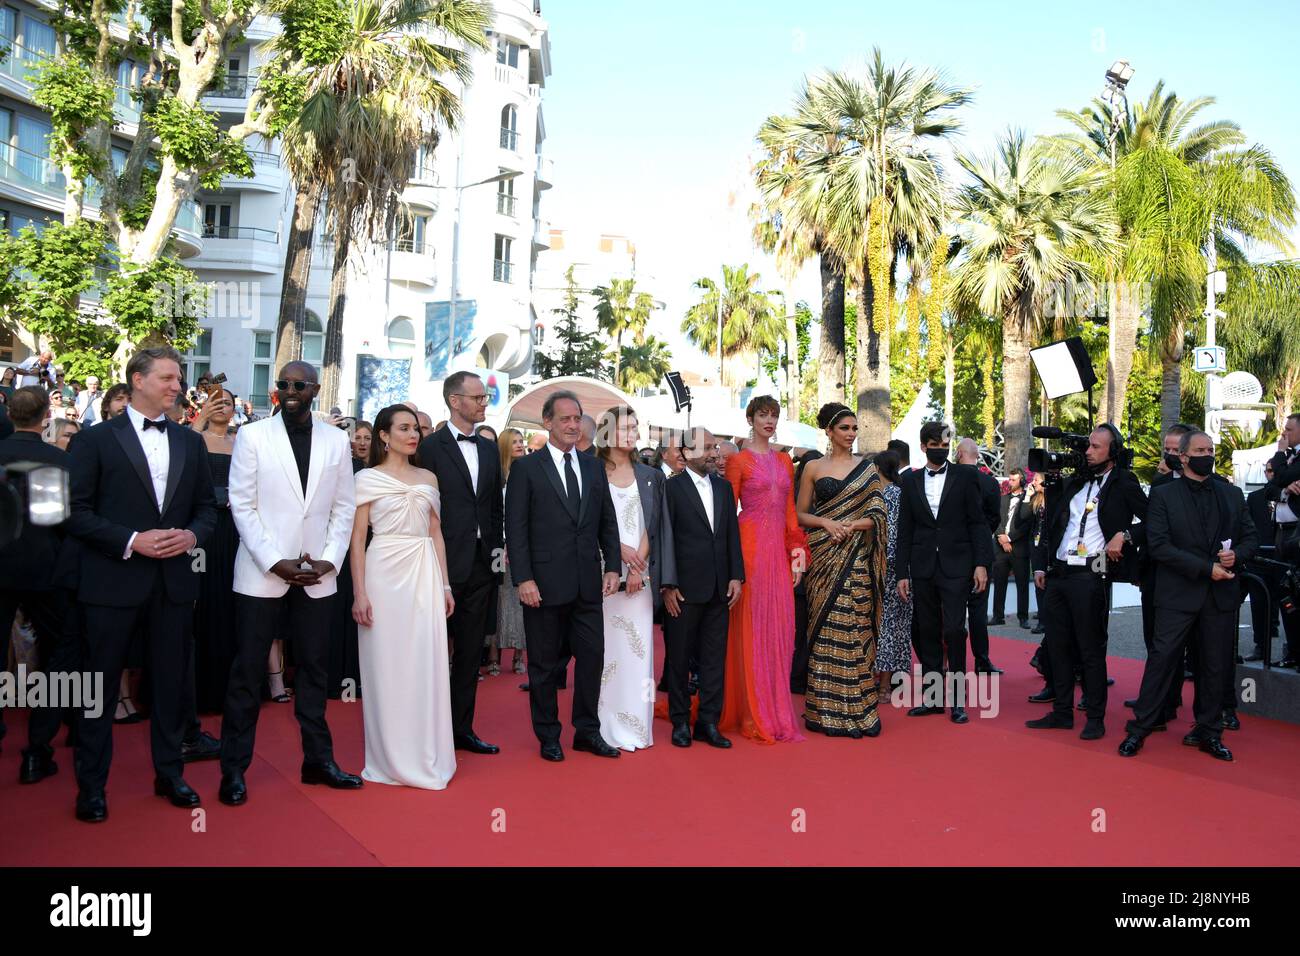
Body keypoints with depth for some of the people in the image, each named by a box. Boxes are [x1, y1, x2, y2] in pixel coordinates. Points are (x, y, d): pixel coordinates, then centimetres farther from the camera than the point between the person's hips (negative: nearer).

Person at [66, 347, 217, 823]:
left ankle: (169, 773, 27)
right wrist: (131, 541, -16)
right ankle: (91, 784, 19)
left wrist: (193, 535, -8)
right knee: (101, 684, 6)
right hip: (113, 582, -4)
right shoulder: (96, 440, -2)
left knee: (172, 681, 12)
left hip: (175, 580, 4)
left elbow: (207, 506, 12)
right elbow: (76, 512, -6)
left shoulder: (190, 442, 10)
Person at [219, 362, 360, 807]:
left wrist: (329, 560, -5)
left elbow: (344, 506, 7)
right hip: (262, 573, -2)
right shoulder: (252, 435, -1)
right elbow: (242, 505, -5)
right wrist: (276, 563, -12)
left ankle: (318, 759, 23)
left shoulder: (336, 440, 6)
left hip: (317, 575, 3)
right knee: (248, 671, 4)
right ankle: (234, 769, 15)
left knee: (313, 668, 11)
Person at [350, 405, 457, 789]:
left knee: (426, 664, 4)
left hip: (425, 574, 4)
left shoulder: (428, 478, 12)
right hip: (385, 574, -3)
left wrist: (445, 585, 8)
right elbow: (357, 538, -3)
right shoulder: (368, 478, 0)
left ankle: (425, 754, 16)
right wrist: (360, 593, -10)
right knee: (387, 665, 2)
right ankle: (391, 757, 15)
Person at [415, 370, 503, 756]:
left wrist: (495, 548, 7)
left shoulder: (489, 449, 12)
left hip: (481, 564, 6)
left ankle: (462, 728, 23)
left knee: (471, 652, 13)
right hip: (446, 563, -6)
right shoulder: (430, 446, -7)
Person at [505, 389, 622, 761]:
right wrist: (523, 578, -13)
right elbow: (516, 529, -7)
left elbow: (608, 522, 13)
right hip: (544, 583, -4)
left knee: (592, 657, 8)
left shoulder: (594, 467, 11)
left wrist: (612, 566, 4)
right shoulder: (526, 468, -3)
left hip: (587, 584, 4)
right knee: (544, 664, 7)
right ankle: (548, 737, 21)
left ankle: (587, 731, 23)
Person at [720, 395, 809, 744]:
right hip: (750, 545, -5)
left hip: (779, 549, 6)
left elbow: (789, 509, 15)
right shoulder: (739, 460, -1)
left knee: (779, 628, 7)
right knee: (752, 627, -2)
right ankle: (755, 715, 7)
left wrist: (797, 551, 7)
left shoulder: (784, 461, 15)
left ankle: (775, 709, 17)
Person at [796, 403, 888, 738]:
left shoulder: (868, 468, 9)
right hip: (824, 556, 0)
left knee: (856, 629, -1)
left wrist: (852, 525, -13)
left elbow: (878, 515, 4)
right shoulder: (814, 468, 7)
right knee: (826, 627, 0)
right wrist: (826, 523, -11)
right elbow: (801, 514, 7)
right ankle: (826, 711, 7)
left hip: (858, 558, 0)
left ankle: (857, 708, 7)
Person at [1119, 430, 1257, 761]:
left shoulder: (1232, 495, 11)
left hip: (1221, 595, 4)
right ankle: (1139, 729, 7)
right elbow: (1159, 546, -10)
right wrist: (1206, 568, -15)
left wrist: (1237, 556, -9)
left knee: (1216, 666, 9)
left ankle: (1209, 733, 22)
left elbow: (1250, 536, 14)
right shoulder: (1163, 495, -2)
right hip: (1178, 594, -4)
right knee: (1162, 659, -2)